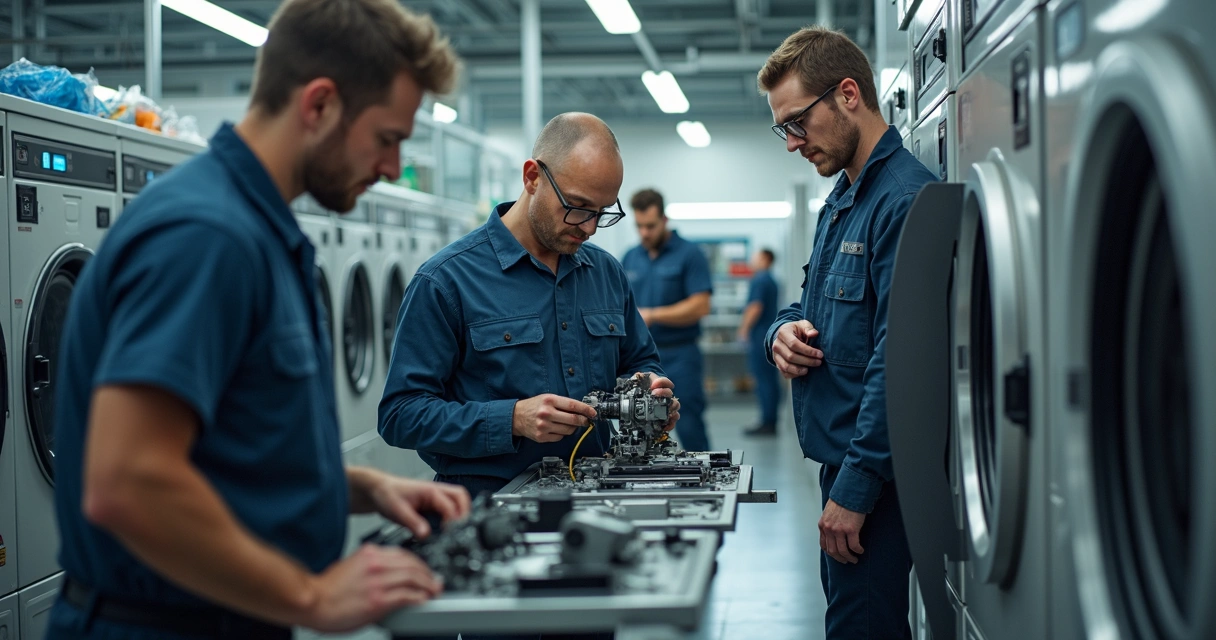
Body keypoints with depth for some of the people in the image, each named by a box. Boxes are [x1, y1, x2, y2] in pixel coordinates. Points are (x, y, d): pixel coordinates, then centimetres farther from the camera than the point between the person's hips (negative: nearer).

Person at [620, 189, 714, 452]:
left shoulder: (689, 254, -5)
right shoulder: (630, 258, 11)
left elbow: (700, 305, -12)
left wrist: (652, 315, -18)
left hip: (679, 355, -5)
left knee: (690, 431, -3)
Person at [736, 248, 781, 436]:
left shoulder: (759, 280, -12)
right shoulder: (771, 280, 18)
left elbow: (756, 308, -19)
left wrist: (744, 329, -12)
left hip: (760, 336, -10)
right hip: (770, 333, 10)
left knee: (763, 379, -9)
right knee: (770, 379, 10)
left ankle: (767, 422, -10)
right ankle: (771, 421, 14)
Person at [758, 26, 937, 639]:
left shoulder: (905, 199, -17)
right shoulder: (840, 201, 15)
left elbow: (899, 358, -23)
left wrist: (855, 488, -22)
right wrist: (782, 332, 1)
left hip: (875, 474, -10)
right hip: (841, 458, 10)